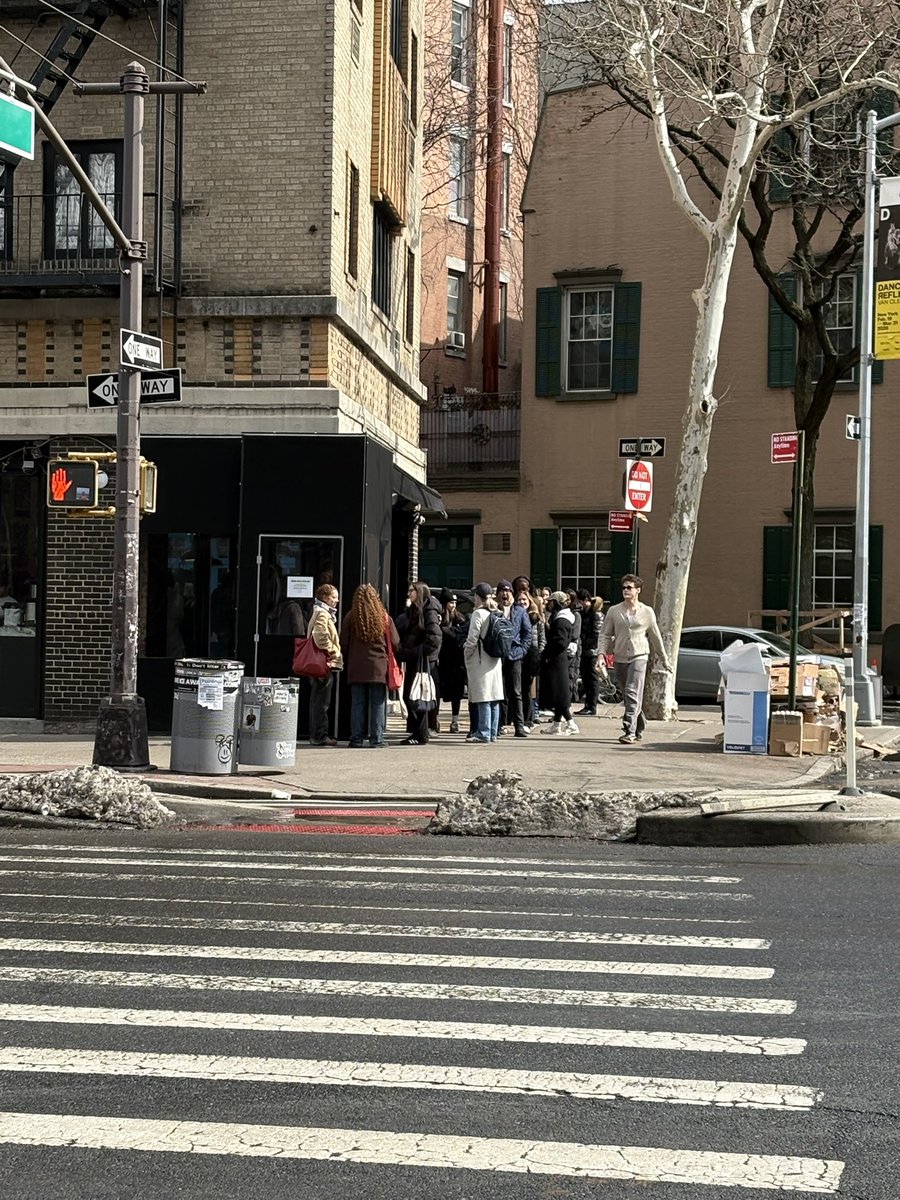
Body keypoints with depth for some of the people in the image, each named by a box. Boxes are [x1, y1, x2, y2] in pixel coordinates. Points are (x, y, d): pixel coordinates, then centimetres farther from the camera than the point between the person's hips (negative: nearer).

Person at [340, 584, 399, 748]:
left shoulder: (350, 618, -1)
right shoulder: (384, 618, -2)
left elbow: (343, 645, 2)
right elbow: (396, 644, 2)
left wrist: (348, 664, 15)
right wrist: (387, 659, 21)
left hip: (356, 668, 1)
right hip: (379, 668, -1)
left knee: (358, 704, 5)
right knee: (378, 704, 4)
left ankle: (356, 739, 6)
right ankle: (377, 739, 3)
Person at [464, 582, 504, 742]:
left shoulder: (479, 613, -12)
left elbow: (472, 639, -14)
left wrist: (466, 653, 1)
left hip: (480, 661, -7)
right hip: (495, 660, 7)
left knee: (483, 699, -6)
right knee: (494, 698, 8)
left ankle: (483, 733, -7)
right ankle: (493, 733, 12)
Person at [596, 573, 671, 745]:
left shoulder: (647, 612, 5)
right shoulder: (614, 611, 8)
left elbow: (655, 637, 13)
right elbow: (605, 634, 7)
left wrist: (664, 659, 18)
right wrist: (601, 654, -8)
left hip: (639, 657, -3)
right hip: (620, 658, 3)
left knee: (632, 693, -19)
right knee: (629, 696, 11)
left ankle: (630, 732, -25)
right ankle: (639, 728, 27)